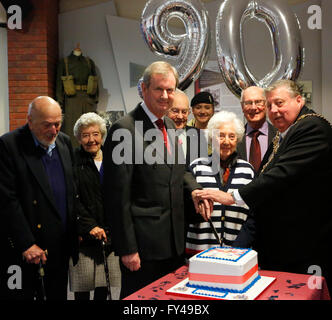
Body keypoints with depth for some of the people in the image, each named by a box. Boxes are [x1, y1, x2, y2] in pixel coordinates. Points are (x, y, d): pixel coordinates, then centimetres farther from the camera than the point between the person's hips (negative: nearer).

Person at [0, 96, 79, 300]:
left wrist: (75, 231, 9)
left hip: (61, 250, 6)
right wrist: (26, 245, -17)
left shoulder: (64, 142, 7)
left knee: (57, 295, 15)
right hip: (23, 252, -5)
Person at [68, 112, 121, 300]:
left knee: (104, 284, 7)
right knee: (83, 286, 1)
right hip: (83, 235, -3)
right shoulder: (73, 161, -2)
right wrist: (89, 226, -15)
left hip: (110, 233, 4)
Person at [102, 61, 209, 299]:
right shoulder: (125, 129, -16)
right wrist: (127, 248, -17)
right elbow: (118, 196, -17)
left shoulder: (170, 125, 9)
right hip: (143, 243, -8)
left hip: (174, 241, 8)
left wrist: (193, 189, -1)